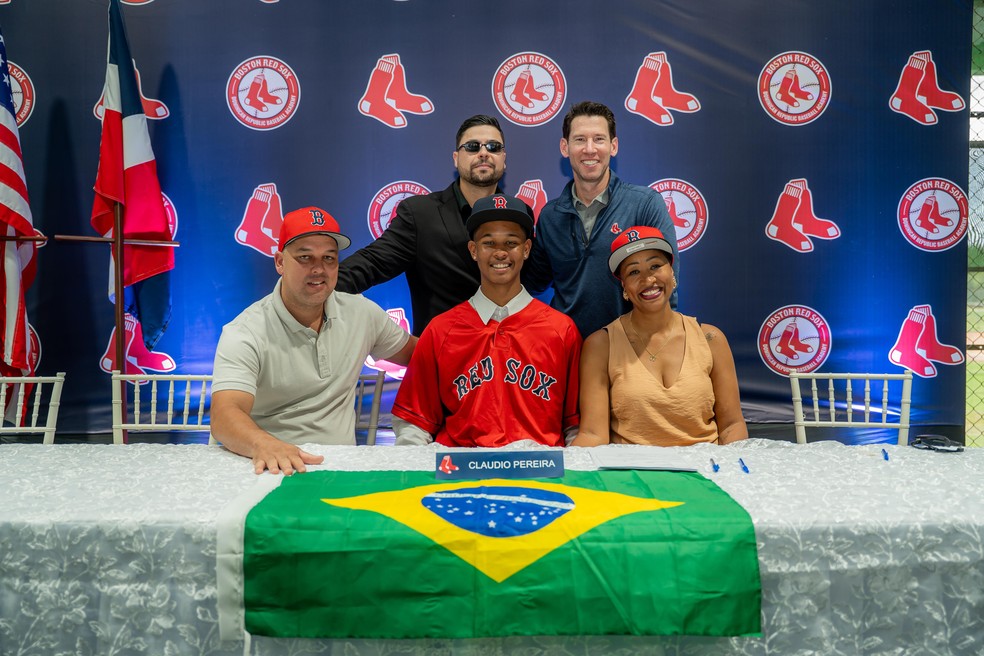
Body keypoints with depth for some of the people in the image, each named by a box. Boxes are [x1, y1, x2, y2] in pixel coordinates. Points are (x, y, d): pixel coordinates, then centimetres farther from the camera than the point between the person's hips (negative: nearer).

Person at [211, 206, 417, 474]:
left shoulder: (362, 312, 6)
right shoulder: (244, 334, -9)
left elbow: (412, 352, 21)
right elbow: (225, 415, -22)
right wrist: (264, 444, -42)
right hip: (271, 469, -3)